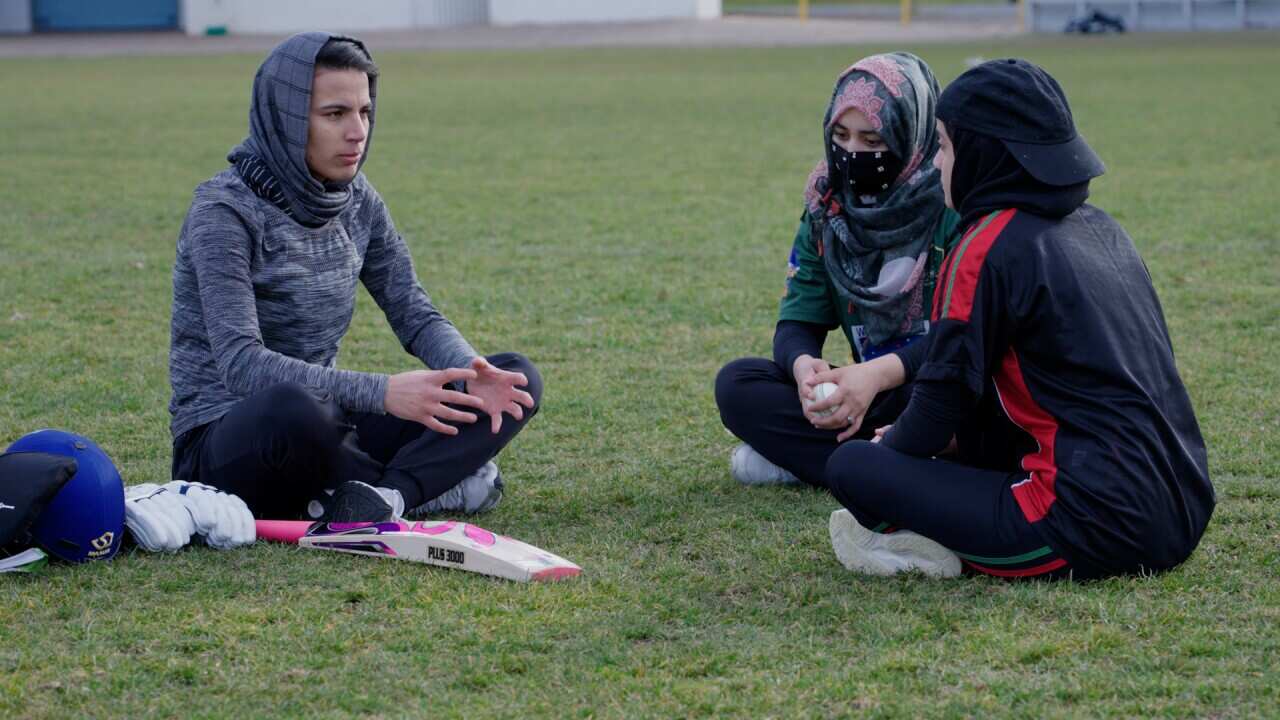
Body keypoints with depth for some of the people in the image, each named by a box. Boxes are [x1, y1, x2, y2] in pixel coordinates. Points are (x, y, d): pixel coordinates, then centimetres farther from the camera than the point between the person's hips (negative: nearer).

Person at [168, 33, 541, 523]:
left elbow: (414, 315, 4)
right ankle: (434, 482, -19)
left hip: (324, 429, 7)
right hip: (226, 443, -7)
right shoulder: (225, 211, -17)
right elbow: (242, 364, -28)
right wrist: (381, 393, -38)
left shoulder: (355, 200, 4)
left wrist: (469, 370, -19)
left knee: (517, 378, -6)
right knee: (290, 409, -43)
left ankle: (386, 494, -27)